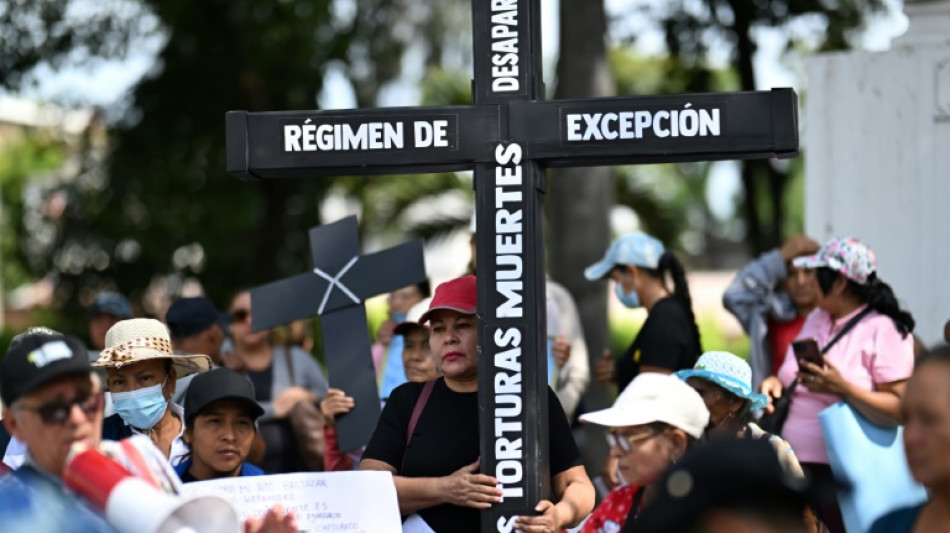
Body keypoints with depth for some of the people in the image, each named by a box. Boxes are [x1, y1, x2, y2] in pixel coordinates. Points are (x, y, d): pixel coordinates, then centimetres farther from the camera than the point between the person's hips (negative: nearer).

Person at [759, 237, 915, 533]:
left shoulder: (884, 330, -8)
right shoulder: (816, 320, 16)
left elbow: (899, 411, -15)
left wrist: (842, 388, -24)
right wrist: (776, 383, 4)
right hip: (796, 465, 7)